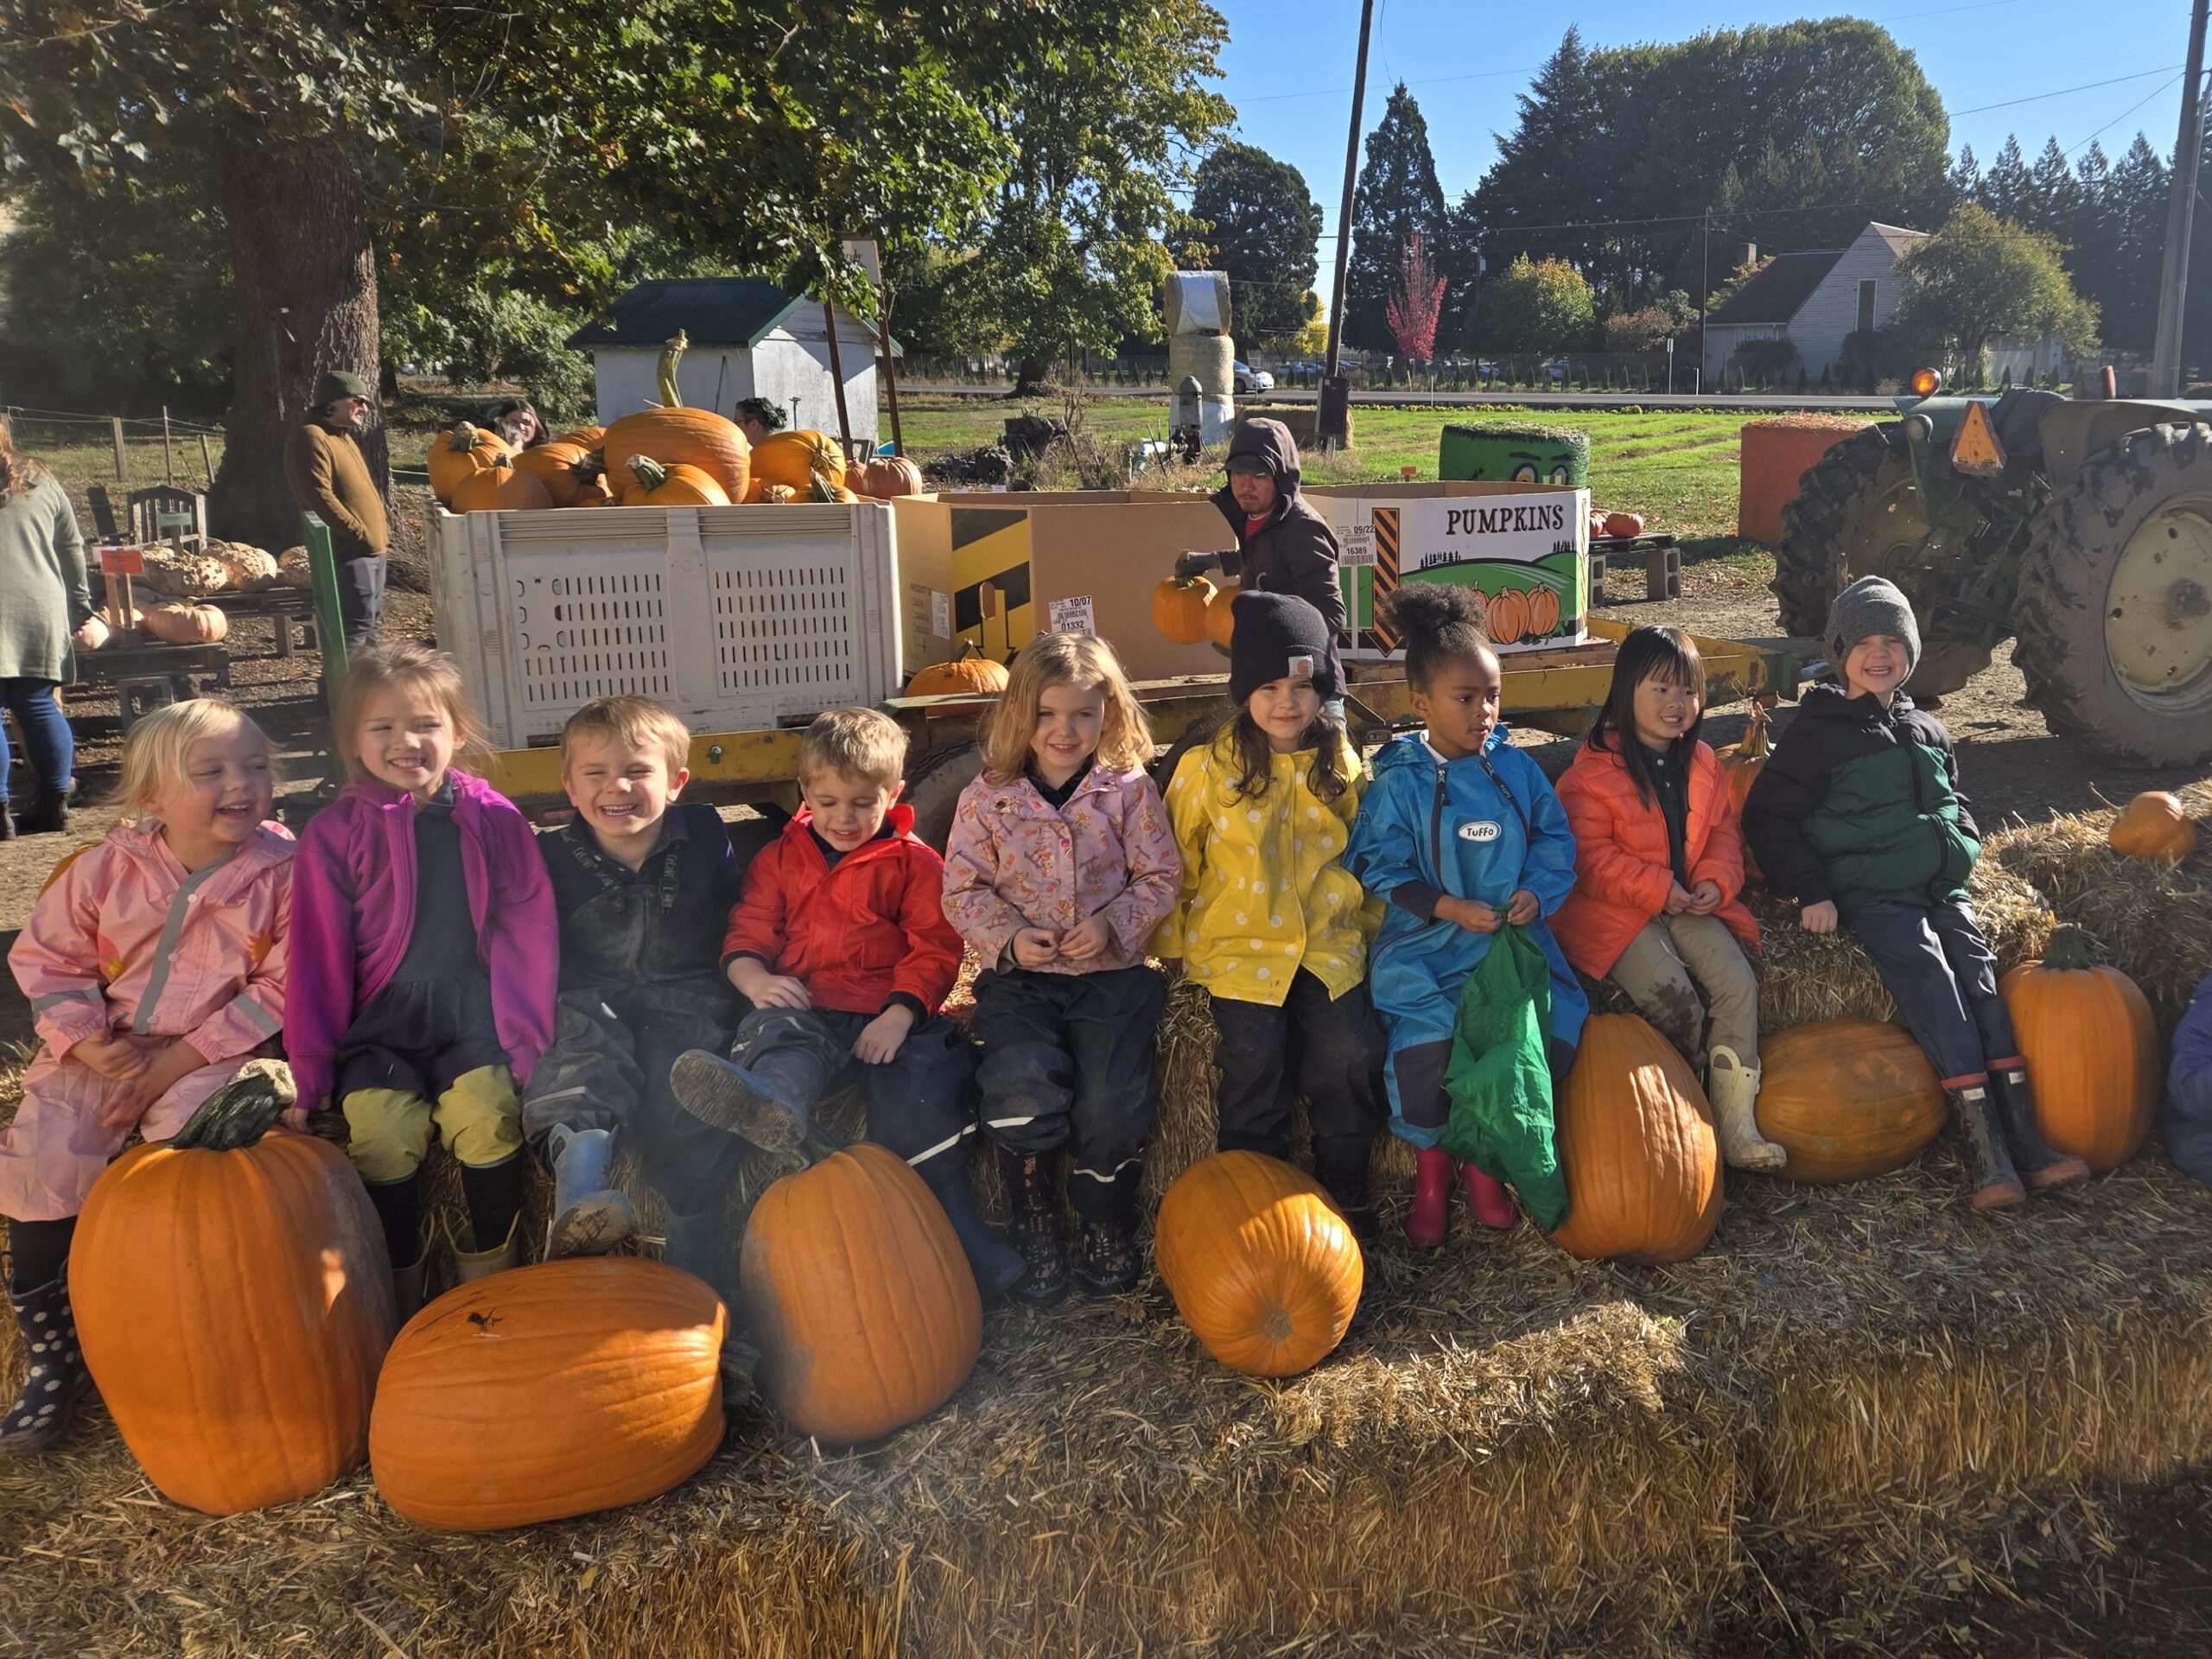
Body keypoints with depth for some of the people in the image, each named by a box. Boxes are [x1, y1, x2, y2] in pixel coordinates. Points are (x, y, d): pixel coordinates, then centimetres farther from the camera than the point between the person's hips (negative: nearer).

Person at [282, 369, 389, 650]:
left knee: (368, 621, 17)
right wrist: (359, 532, -19)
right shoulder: (311, 437, -13)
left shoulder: (344, 435, 19)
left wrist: (379, 528, 15)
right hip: (347, 551, -10)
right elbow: (319, 496, -22)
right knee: (355, 625, -14)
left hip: (370, 549, 10)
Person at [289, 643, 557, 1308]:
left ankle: (489, 1280, -1)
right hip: (378, 1025, 0)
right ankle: (399, 1292, 0)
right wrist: (311, 1070, 0)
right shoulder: (334, 834, 0)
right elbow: (319, 956, 2)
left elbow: (529, 933, 2)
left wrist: (520, 1035, -5)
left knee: (487, 1114, -23)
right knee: (383, 1128, -23)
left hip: (471, 1016, 0)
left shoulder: (492, 819, 2)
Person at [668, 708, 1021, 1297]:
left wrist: (901, 1013, -14)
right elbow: (746, 934, 13)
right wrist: (756, 980, -12)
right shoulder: (779, 860, 20)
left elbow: (934, 949, 3)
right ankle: (771, 1106, -70)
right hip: (807, 1009, 1)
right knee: (786, 1040, -34)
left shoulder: (914, 863, 11)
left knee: (921, 1093, -26)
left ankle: (957, 1225, -25)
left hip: (893, 1012, -1)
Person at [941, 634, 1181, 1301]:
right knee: (1022, 1085, -26)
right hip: (1019, 977, 0)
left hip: (1112, 972, 0)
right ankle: (1036, 1228, 1)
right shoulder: (985, 798, 3)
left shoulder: (1129, 790, 4)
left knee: (1114, 1097, -21)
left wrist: (1113, 923, -14)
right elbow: (962, 889, 4)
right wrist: (1008, 937, -13)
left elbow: (1161, 877, 4)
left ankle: (1108, 1228, 9)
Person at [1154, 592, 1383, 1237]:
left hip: (1329, 944, 2)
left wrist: (1374, 928, 16)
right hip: (1241, 947, -2)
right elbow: (1176, 863, 5)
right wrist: (1173, 943, 5)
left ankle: (1345, 1199, 10)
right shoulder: (1205, 769, -3)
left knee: (1348, 1058, -13)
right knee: (1255, 1069, -14)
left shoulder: (1343, 766, 6)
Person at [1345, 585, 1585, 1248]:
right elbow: (1380, 866, -7)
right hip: (1426, 946, -3)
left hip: (1512, 939, 4)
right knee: (1426, 1044, -26)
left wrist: (1537, 891, -8)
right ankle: (1431, 1167, 6)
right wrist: (1450, 908, -17)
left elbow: (1554, 839, 11)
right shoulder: (1399, 782, -4)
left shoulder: (1515, 769, 6)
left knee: (1554, 1030, -18)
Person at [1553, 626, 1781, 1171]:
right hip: (1616, 911, -6)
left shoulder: (1702, 764, 9)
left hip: (1691, 903, 6)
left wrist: (1715, 882, -6)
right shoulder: (1593, 771, -12)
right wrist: (1658, 890, -20)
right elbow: (1590, 857, -15)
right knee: (1676, 1000, -23)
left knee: (1738, 985, -14)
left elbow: (1722, 831, 15)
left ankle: (1736, 1127, -8)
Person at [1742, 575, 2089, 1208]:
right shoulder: (1819, 730, 0)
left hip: (1940, 889, 6)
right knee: (1932, 980, -25)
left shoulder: (1929, 732, 20)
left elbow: (1954, 802, 33)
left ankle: (2024, 1140, -19)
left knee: (1981, 977, -16)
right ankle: (1985, 1151, -29)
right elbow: (1768, 817, -3)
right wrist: (1810, 892, -11)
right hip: (1869, 894, -6)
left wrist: (1961, 849, 11)